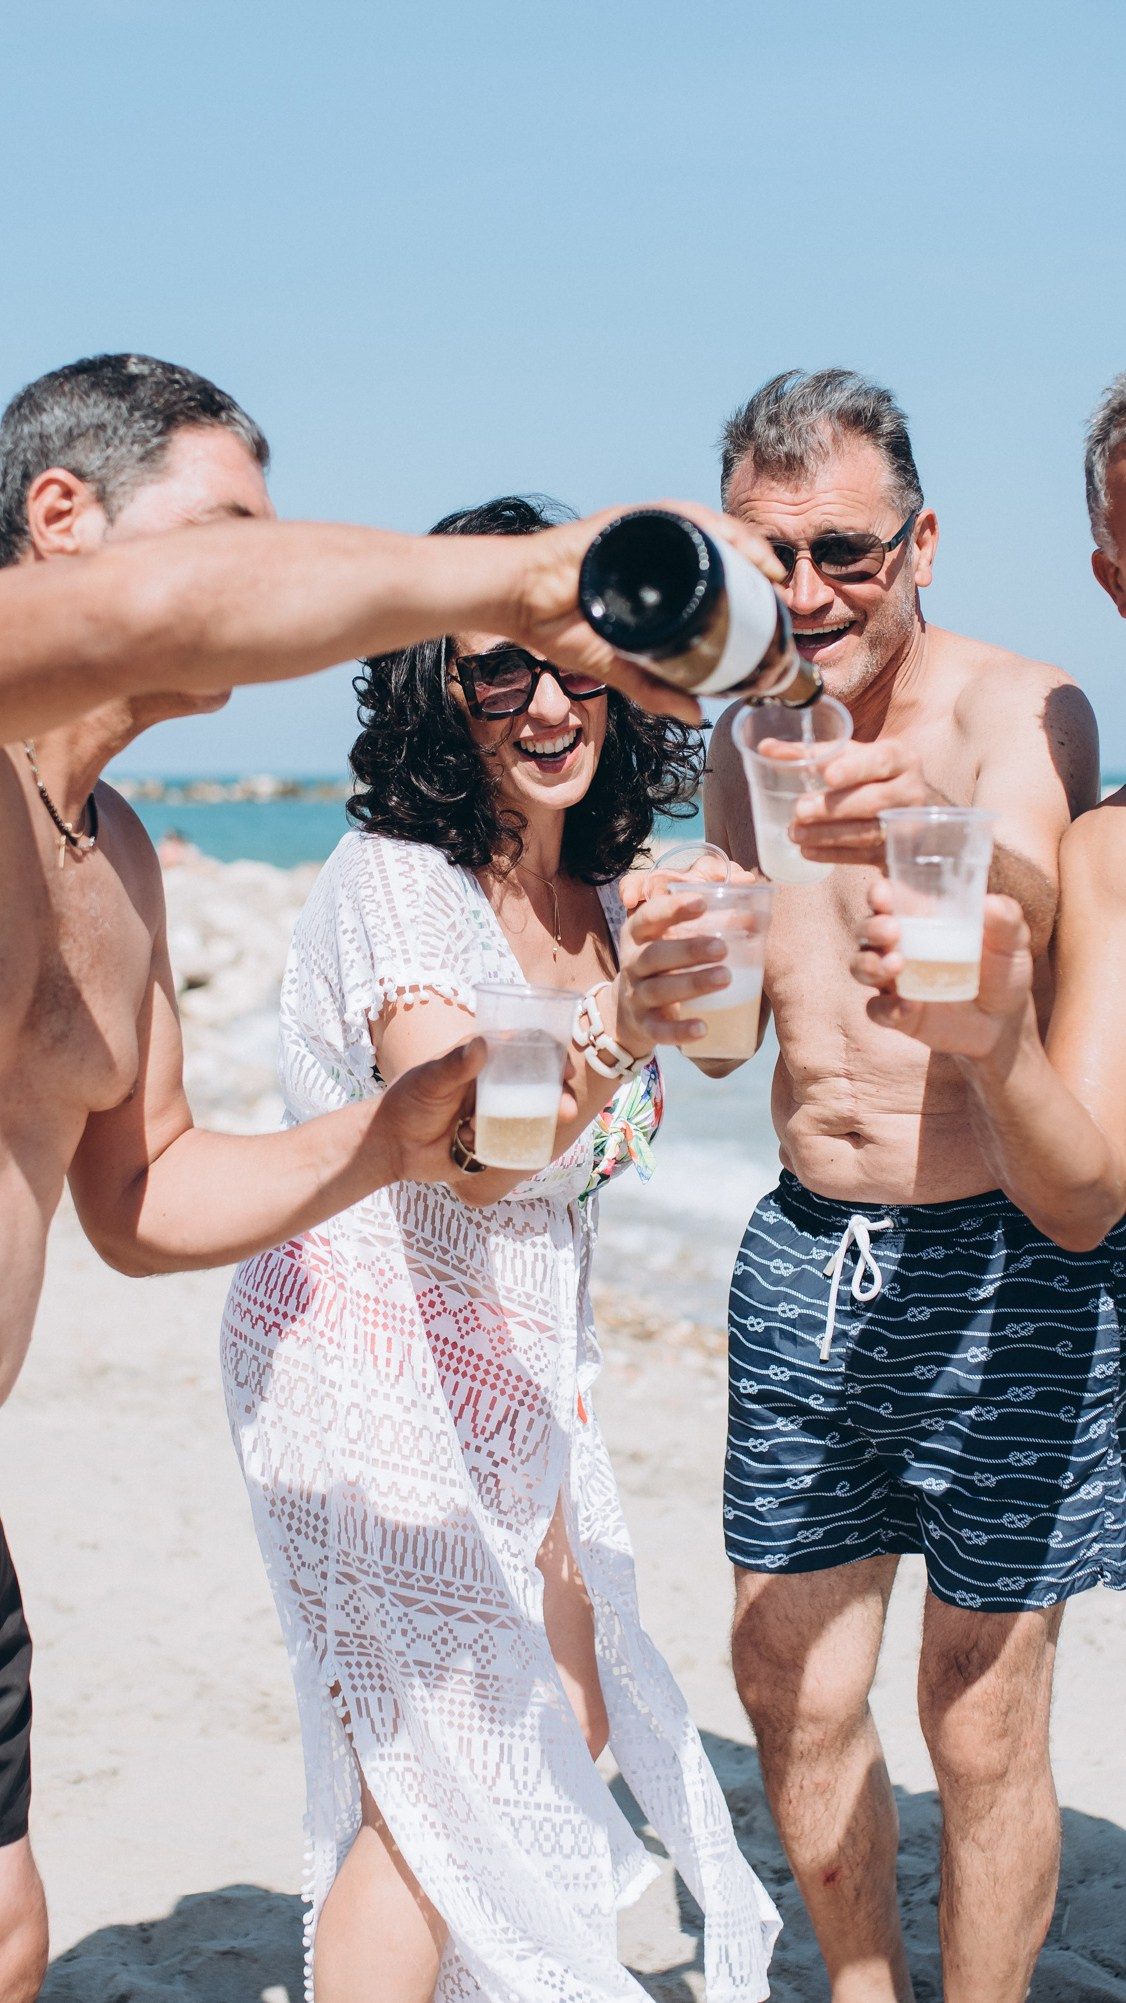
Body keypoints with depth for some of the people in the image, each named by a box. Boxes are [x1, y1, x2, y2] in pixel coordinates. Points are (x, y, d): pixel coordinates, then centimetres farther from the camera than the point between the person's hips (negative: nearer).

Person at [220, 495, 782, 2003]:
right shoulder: (393, 879, -21)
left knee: (567, 1730, 18)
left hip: (513, 1365, 8)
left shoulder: (603, 897, 3)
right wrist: (618, 1028, -52)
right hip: (371, 1363, -8)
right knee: (440, 1781, -3)